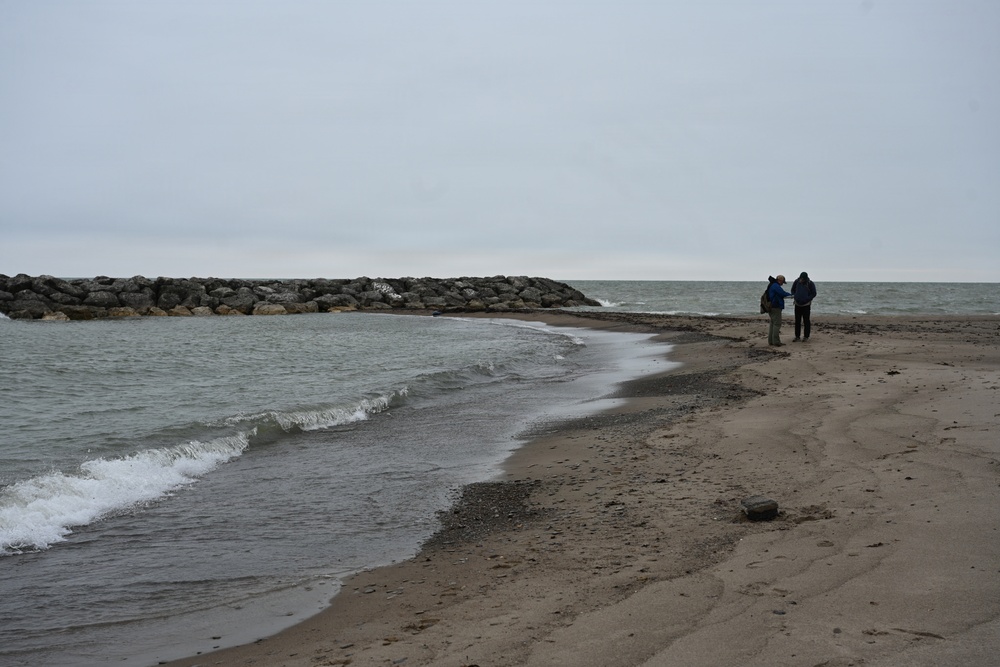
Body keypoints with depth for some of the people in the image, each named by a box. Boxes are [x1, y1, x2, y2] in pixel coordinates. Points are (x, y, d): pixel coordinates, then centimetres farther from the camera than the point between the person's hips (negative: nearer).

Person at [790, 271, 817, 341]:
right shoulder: (797, 281, -3)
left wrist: (807, 299, -13)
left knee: (806, 321, -1)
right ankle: (797, 336, 9)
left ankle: (806, 336, 5)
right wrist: (794, 296, -5)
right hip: (797, 304, 3)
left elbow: (814, 294, -3)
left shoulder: (810, 284, -10)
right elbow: (793, 290, 13)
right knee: (797, 321, 4)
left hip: (806, 305, -3)